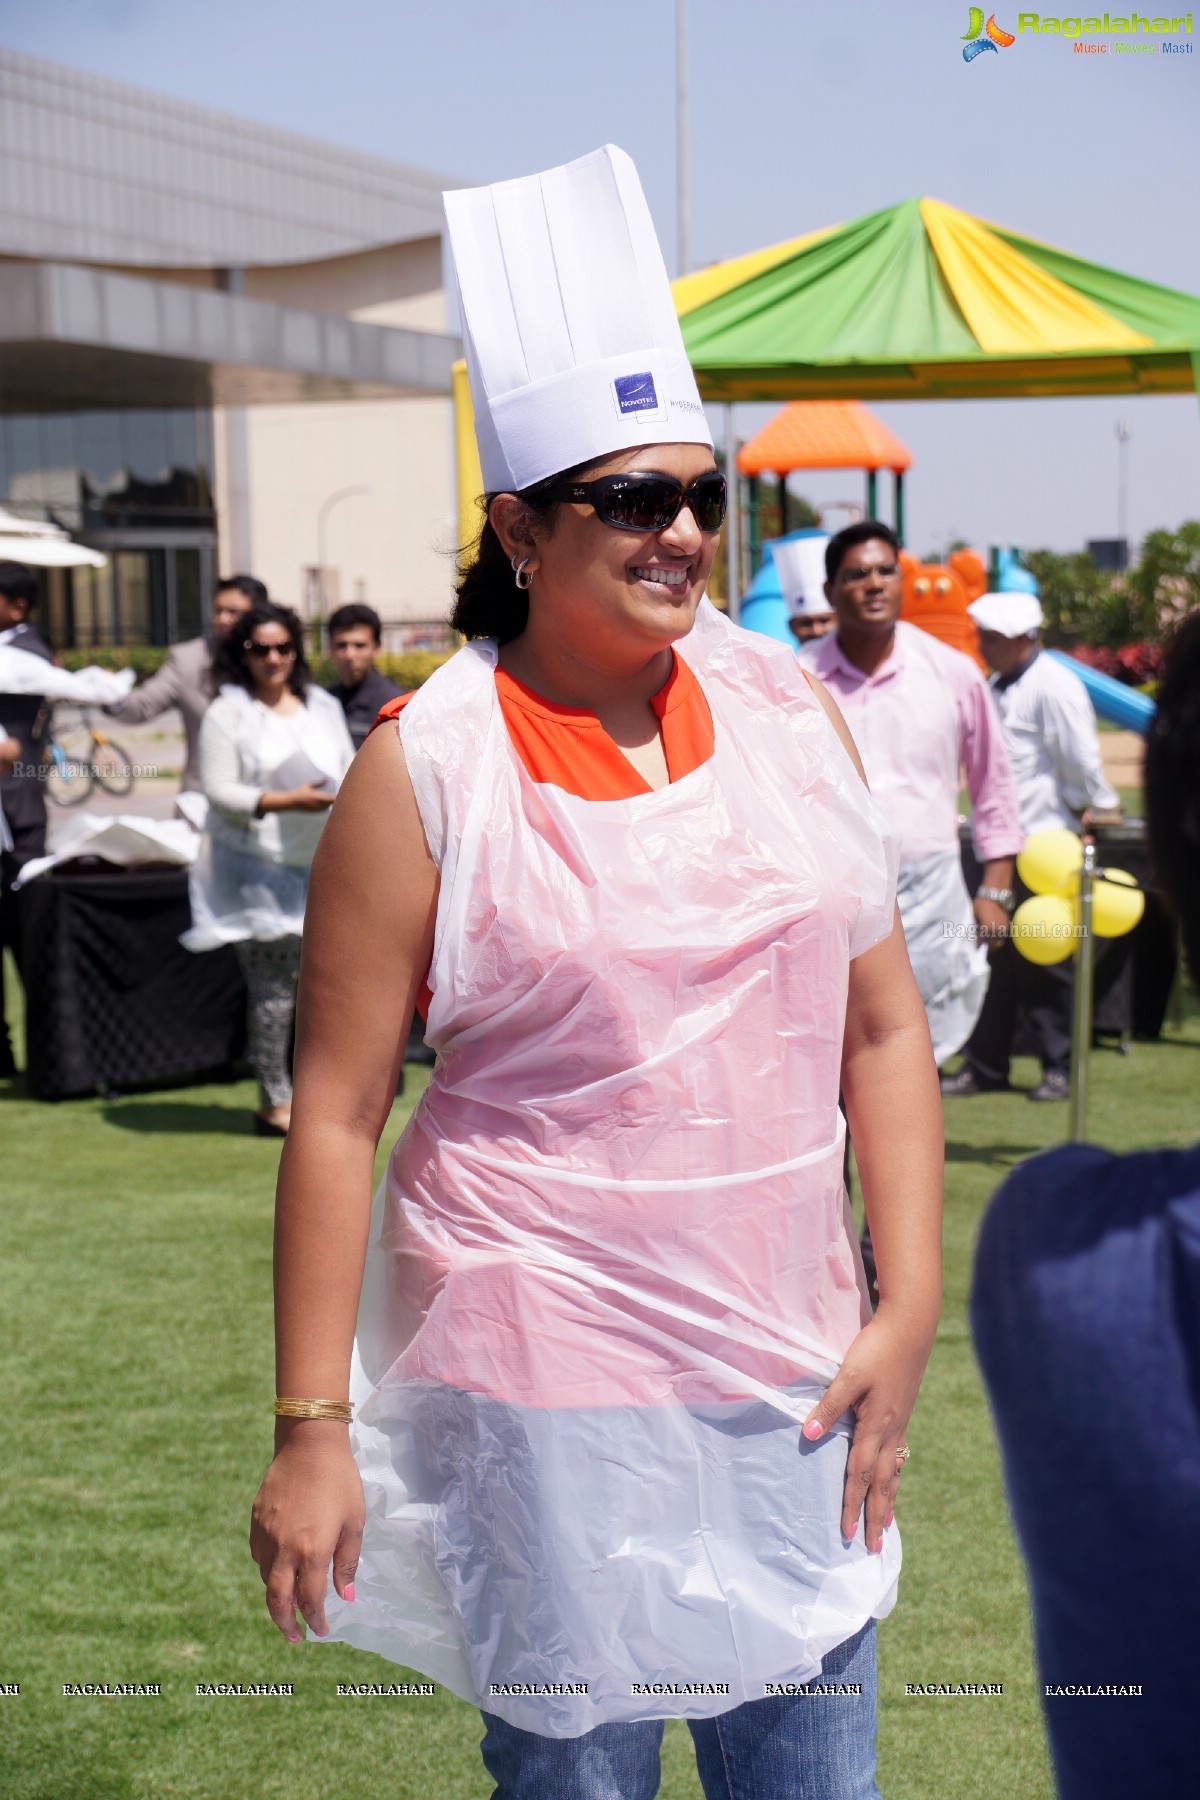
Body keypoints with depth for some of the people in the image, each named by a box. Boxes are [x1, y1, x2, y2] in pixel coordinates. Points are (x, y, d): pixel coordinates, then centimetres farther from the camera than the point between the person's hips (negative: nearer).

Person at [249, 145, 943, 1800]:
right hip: (551, 1381, -4)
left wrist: (910, 1303, 0)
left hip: (794, 1363, 4)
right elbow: (337, 1113, -8)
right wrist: (311, 1430, -9)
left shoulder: (786, 709, 3)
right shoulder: (427, 774, -10)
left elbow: (883, 1027, 7)